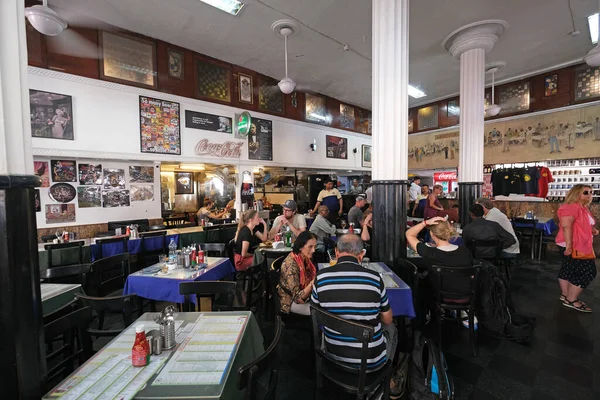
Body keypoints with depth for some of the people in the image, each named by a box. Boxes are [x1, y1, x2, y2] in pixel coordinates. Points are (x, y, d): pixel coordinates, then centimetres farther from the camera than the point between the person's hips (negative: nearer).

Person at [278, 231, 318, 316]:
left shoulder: (305, 258, -4)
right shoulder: (291, 264, -28)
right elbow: (298, 298, -27)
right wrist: (312, 284, -42)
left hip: (305, 293, 7)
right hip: (291, 301, -7)